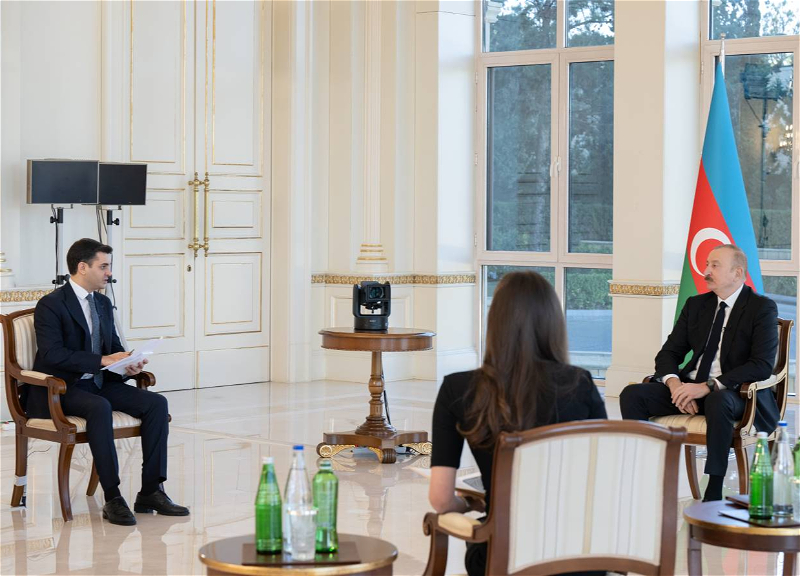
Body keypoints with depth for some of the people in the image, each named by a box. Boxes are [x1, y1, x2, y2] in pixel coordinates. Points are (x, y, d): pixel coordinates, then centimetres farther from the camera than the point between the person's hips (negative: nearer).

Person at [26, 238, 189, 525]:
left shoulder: (103, 303, 14)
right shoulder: (50, 305, -11)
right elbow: (53, 354, -22)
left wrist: (128, 363, -4)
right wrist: (103, 360, -24)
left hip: (100, 383, 8)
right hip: (61, 389, -7)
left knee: (157, 403, -14)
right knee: (100, 408, -38)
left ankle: (151, 491, -14)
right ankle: (112, 498, -32)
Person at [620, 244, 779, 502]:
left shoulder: (762, 308, -5)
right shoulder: (696, 305, 13)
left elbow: (762, 365, -16)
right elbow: (669, 353, 11)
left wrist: (708, 386, -25)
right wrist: (674, 383, -14)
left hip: (734, 393, -6)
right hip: (691, 386, 6)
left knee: (718, 401, -41)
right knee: (632, 394, -17)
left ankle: (714, 493, -35)